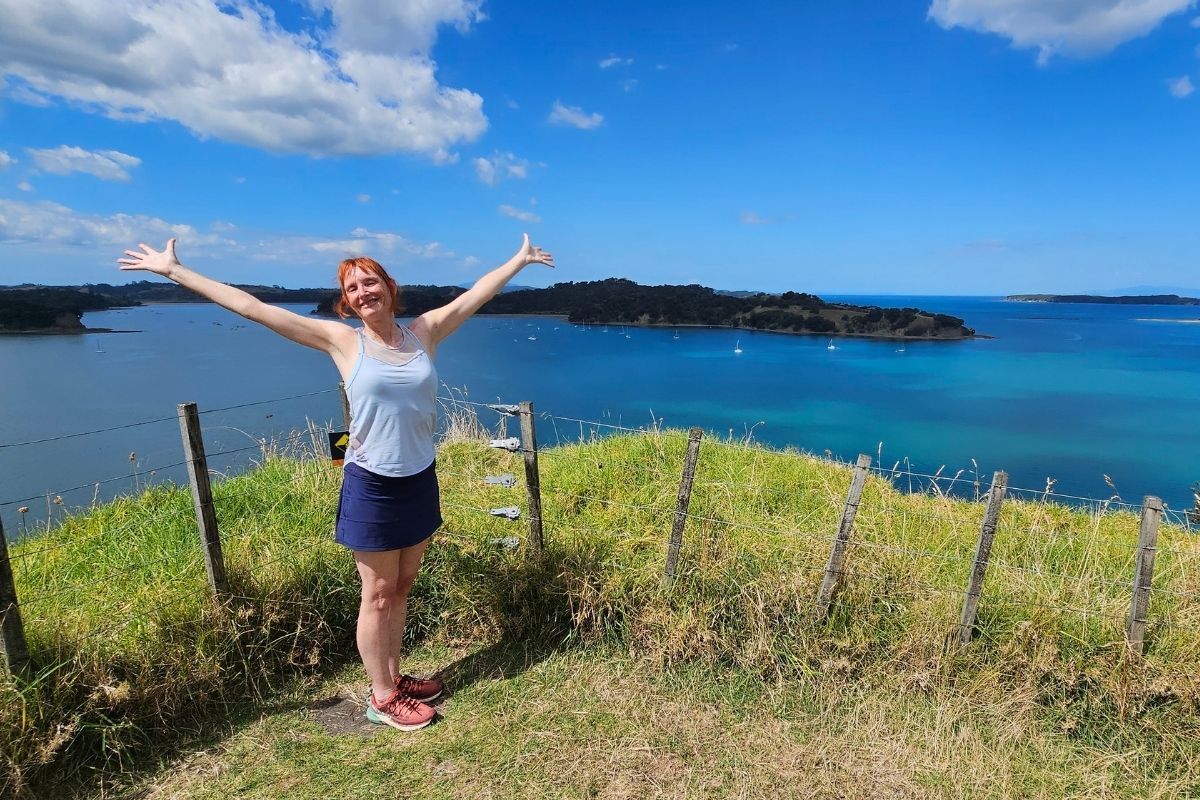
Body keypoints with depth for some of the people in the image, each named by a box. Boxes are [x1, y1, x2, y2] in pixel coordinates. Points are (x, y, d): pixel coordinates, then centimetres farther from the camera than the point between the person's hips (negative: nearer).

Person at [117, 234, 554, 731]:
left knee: (402, 588, 18)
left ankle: (394, 678, 36)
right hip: (371, 486, -3)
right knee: (378, 596, 9)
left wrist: (520, 259, 17)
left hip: (420, 482, 4)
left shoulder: (424, 332, 1)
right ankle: (381, 699, 26)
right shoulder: (341, 341, -6)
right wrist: (174, 270, -3)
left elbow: (479, 292, 8)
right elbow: (251, 307, -5)